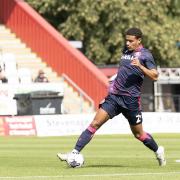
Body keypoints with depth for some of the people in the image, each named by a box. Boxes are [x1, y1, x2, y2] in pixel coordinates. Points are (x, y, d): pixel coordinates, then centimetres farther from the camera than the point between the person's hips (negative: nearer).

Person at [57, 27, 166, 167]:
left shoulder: (145, 55, -5)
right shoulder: (126, 51, 14)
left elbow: (154, 76, -16)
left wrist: (140, 66, -29)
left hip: (131, 100, -5)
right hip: (114, 96, 5)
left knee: (138, 134, 8)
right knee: (95, 124, -9)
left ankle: (158, 151, 34)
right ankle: (75, 153, -14)